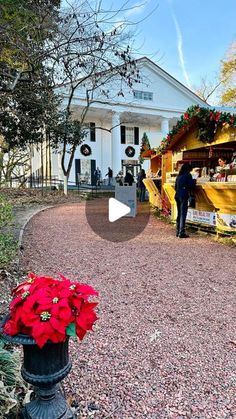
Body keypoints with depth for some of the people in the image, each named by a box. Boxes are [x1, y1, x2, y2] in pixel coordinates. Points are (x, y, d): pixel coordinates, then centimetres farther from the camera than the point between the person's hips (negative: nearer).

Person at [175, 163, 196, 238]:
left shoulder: (179, 176, 16)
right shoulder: (187, 175, -4)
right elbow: (191, 185, -8)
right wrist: (194, 181, 10)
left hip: (177, 195, 7)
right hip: (184, 196, -7)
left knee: (179, 214, 13)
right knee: (183, 214, -6)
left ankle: (178, 232, 17)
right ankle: (181, 233, -6)